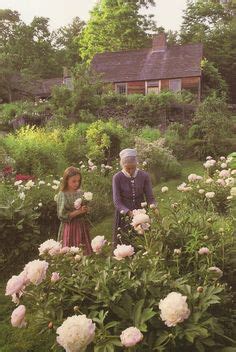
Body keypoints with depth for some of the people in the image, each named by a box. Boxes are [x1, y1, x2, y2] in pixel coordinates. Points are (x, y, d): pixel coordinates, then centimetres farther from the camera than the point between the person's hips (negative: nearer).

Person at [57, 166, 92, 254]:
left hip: (82, 227, 5)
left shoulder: (80, 193, 5)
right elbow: (62, 216, -14)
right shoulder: (62, 195, -10)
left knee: (84, 253, 7)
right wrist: (78, 211, -19)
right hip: (70, 228, -5)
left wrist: (86, 210, -7)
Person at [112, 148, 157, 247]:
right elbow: (117, 201, -14)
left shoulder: (144, 176, -6)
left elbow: (150, 197, -5)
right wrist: (129, 212, -30)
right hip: (124, 216, -1)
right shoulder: (117, 178, -11)